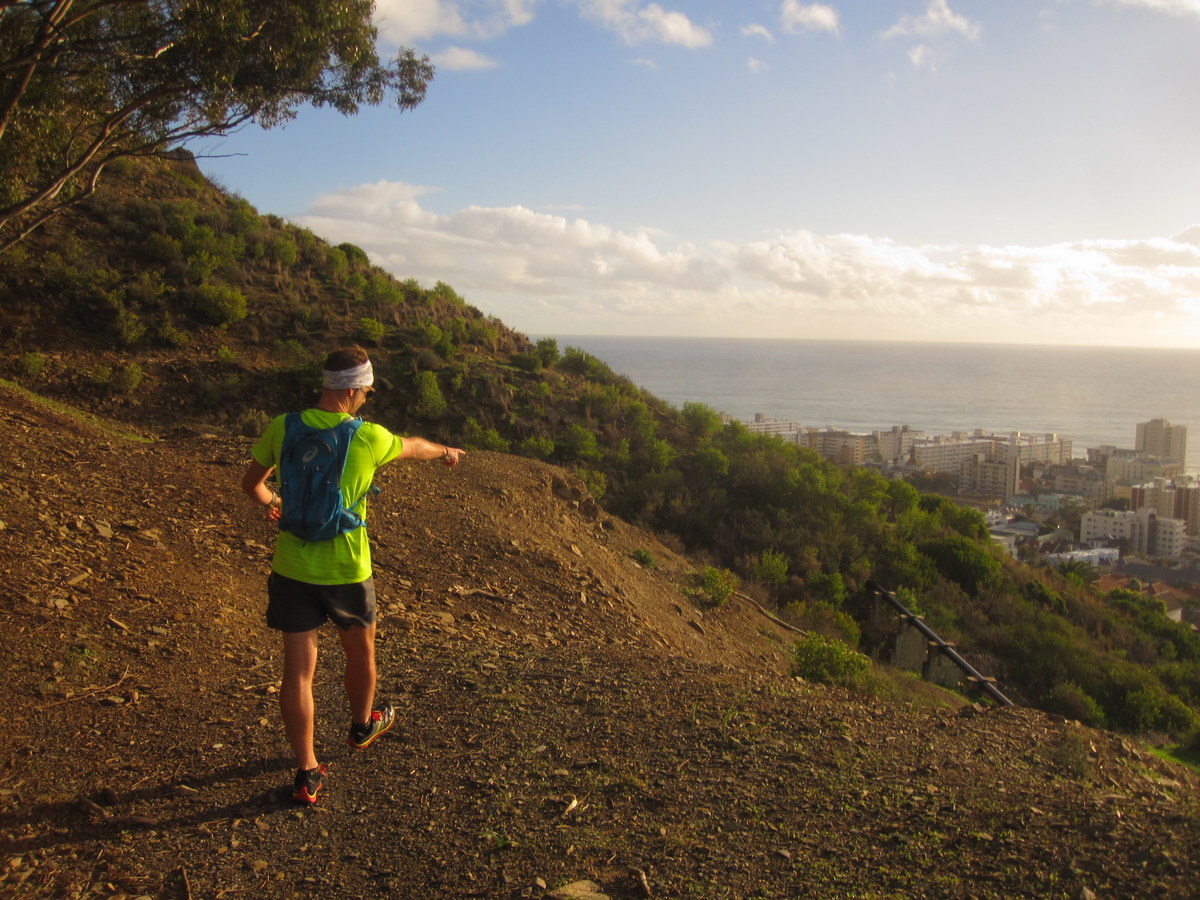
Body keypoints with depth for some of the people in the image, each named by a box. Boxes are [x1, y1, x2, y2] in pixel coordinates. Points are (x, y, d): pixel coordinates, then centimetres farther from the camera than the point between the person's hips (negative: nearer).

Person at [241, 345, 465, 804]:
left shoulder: (282, 428, -6)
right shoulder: (369, 438, -12)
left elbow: (251, 483, 9)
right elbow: (412, 447, 11)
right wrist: (445, 451, 33)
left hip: (292, 571, 2)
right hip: (347, 571, -2)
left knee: (298, 670, 7)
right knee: (360, 651, 24)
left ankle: (307, 773, 14)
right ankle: (362, 726, 48)